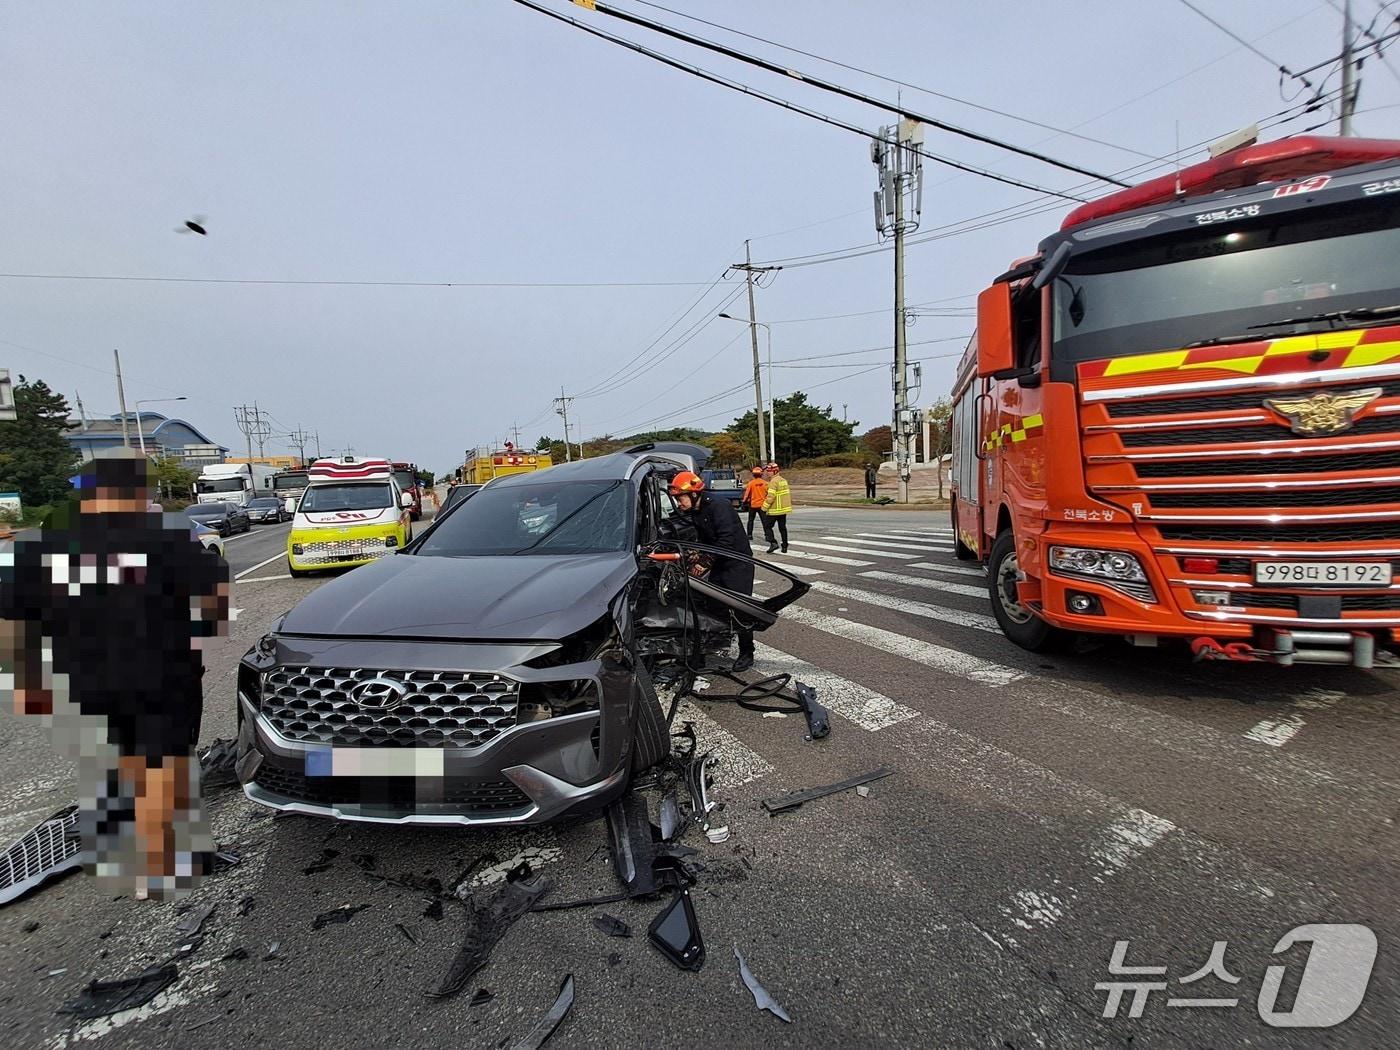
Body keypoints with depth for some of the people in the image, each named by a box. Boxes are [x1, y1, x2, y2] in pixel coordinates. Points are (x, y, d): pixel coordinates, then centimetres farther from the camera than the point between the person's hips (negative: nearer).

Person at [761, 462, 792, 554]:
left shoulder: (773, 481, -16)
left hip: (775, 510, -8)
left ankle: (773, 543, -10)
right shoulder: (784, 480, 13)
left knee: (768, 527, 2)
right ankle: (784, 547, 14)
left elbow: (771, 496, -21)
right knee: (782, 528, 12)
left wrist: (764, 508, -15)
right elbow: (788, 494, 18)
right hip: (784, 509, 8)